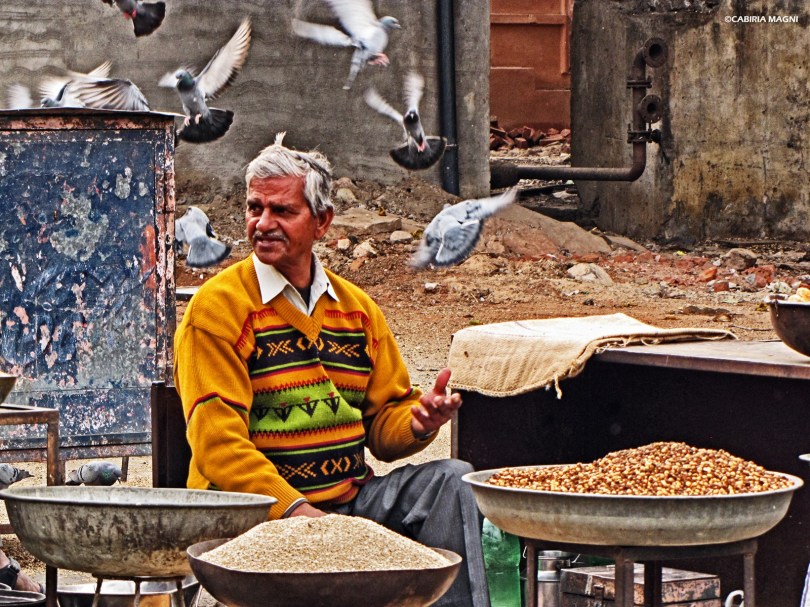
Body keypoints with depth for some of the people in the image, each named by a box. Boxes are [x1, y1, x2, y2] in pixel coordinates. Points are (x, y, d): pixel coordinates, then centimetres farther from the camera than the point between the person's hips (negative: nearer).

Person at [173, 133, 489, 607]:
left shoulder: (358, 310, 16)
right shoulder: (218, 308, -4)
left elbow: (384, 420, 19)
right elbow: (218, 443, -12)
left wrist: (419, 422, -7)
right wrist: (294, 510, -24)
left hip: (351, 496, 6)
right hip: (259, 510, -6)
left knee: (453, 479, -17)